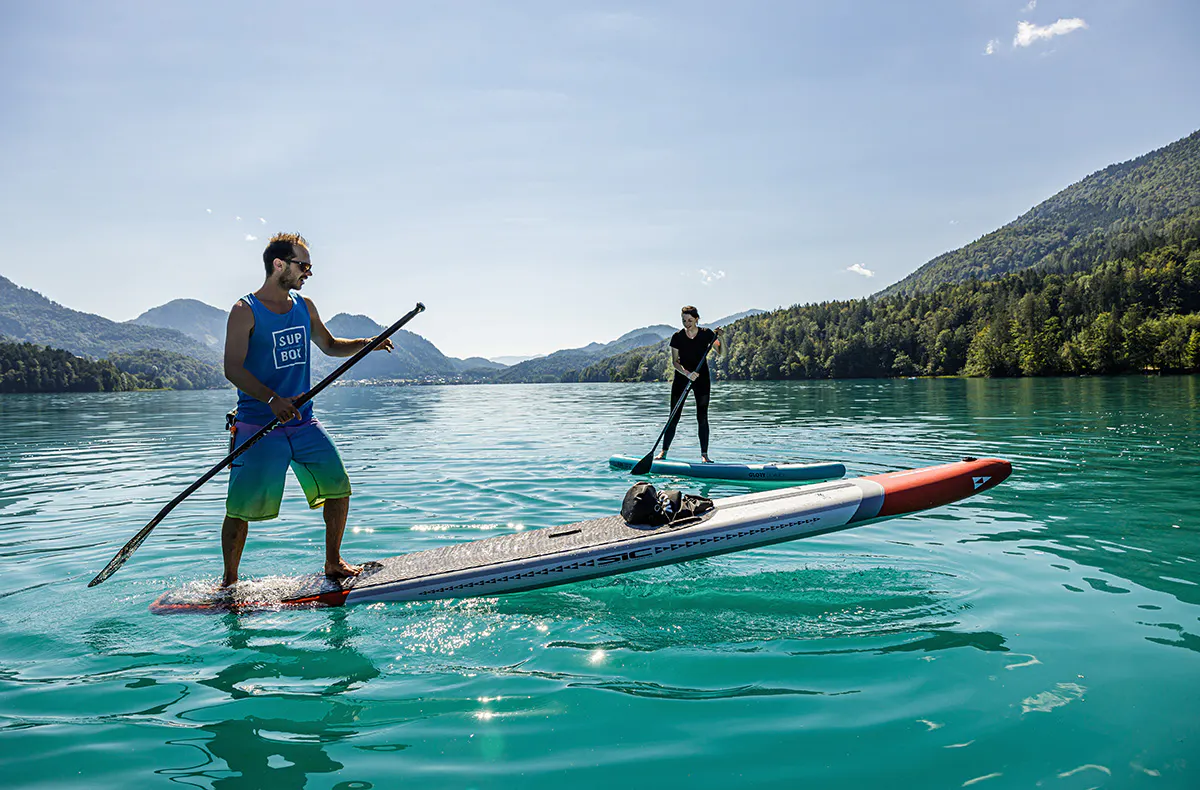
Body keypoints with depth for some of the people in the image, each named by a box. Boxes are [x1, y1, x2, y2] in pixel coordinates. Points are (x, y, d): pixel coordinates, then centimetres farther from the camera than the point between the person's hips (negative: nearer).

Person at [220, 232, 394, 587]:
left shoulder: (305, 307, 11)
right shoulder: (245, 311, -8)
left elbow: (330, 345, 24)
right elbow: (232, 368, -15)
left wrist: (365, 343, 5)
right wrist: (272, 399, -30)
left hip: (304, 423, 6)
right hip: (258, 427, -6)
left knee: (338, 488, 3)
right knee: (241, 507, -2)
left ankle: (333, 563, 21)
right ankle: (229, 581, 18)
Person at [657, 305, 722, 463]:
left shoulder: (706, 333, -3)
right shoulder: (677, 337, -5)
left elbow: (720, 353, -4)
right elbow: (674, 362, -8)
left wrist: (720, 338, -22)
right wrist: (687, 373, -24)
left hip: (701, 379, 0)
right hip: (681, 377, 0)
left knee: (702, 417, -2)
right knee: (674, 417, -1)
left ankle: (704, 454, 3)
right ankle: (664, 451, 6)